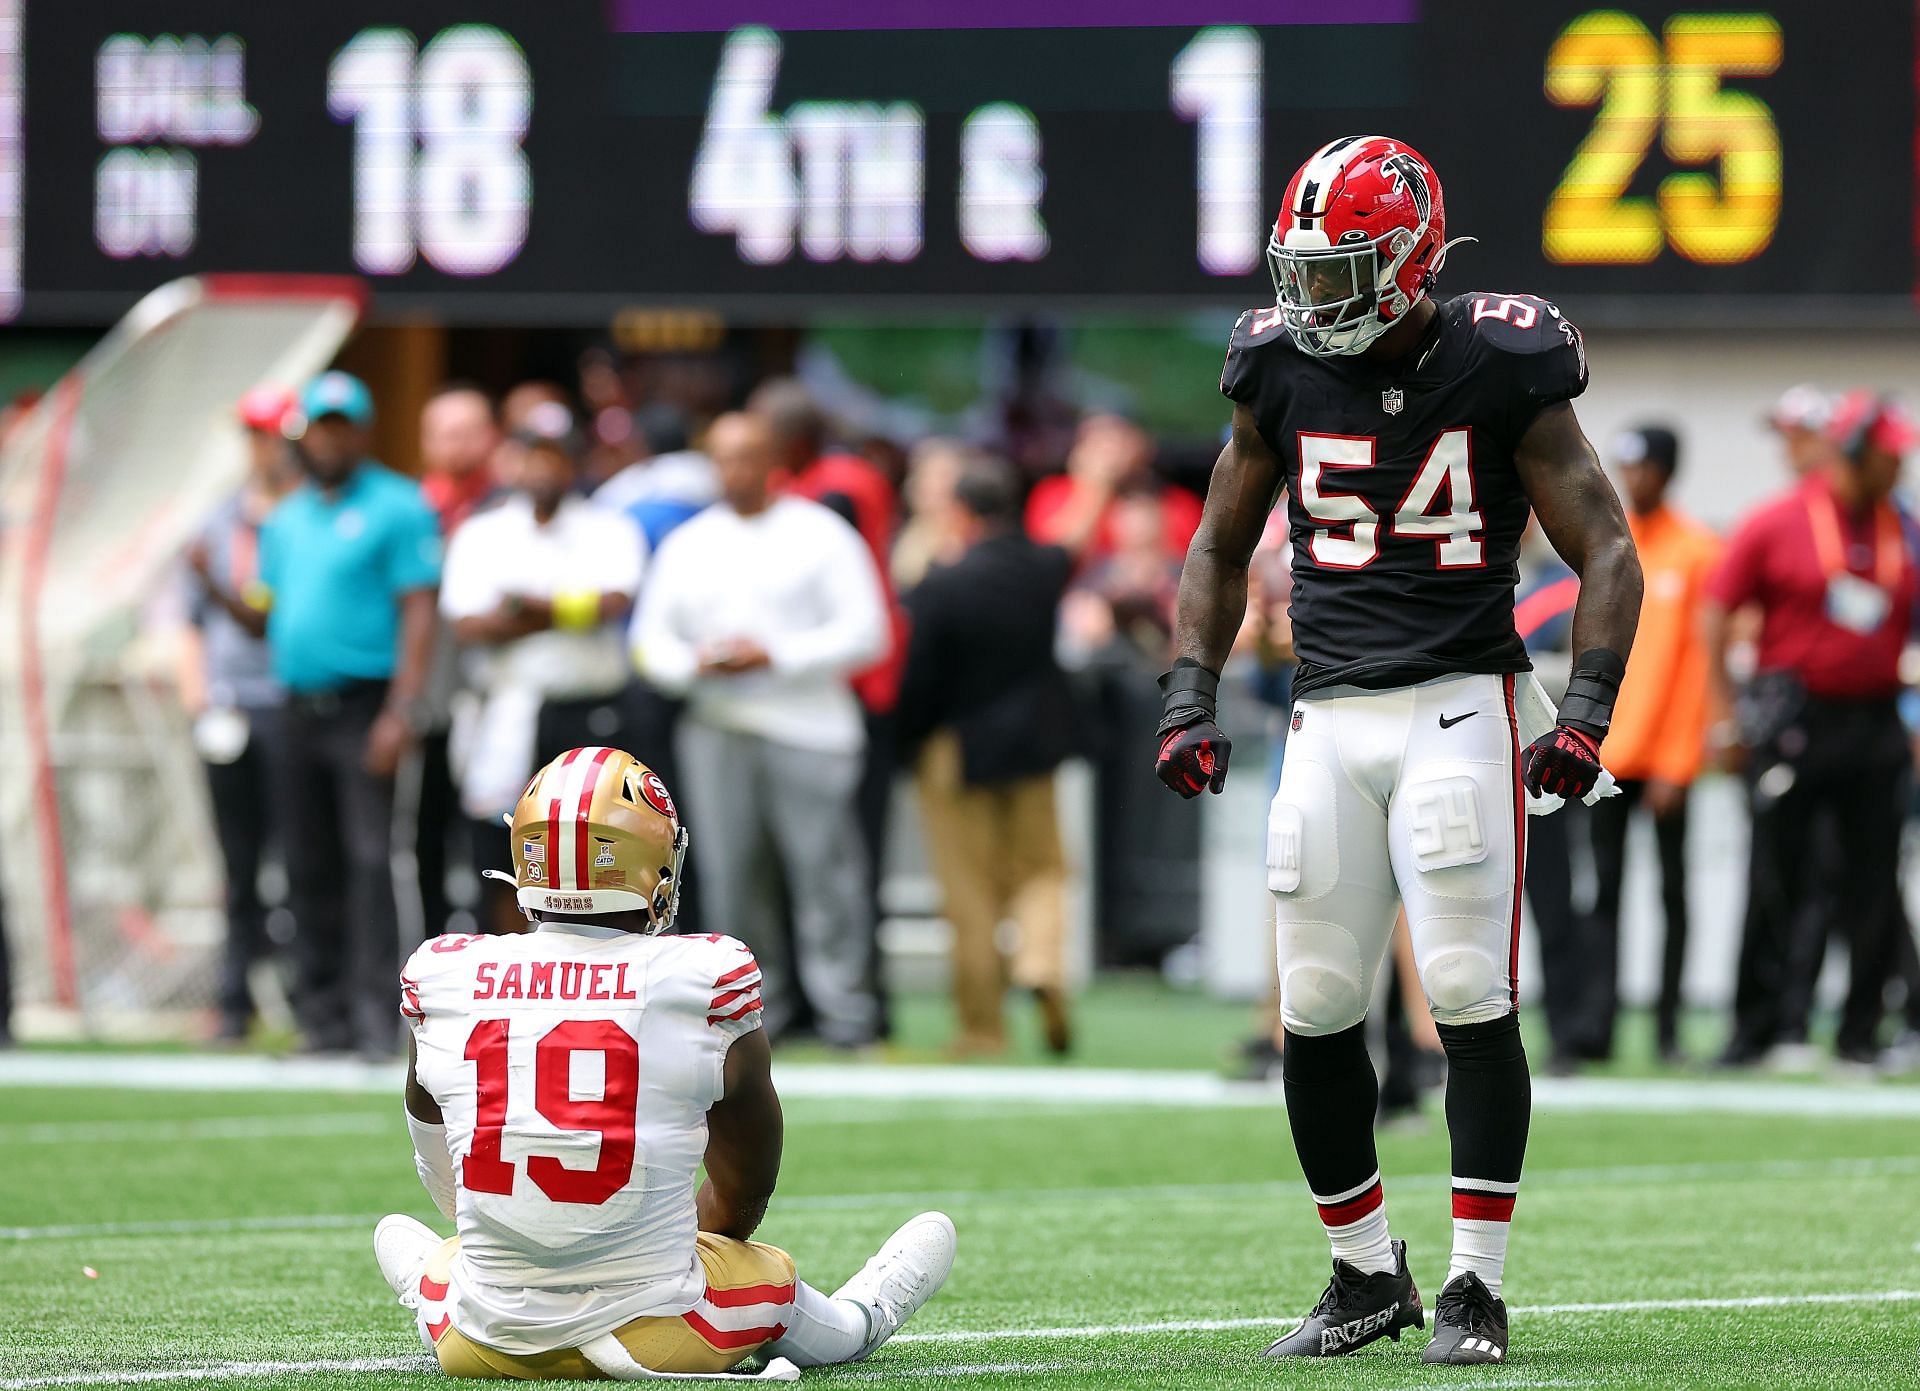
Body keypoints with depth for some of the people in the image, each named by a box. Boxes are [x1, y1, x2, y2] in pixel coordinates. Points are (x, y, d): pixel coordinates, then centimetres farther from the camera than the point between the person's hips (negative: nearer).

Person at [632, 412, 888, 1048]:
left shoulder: (821, 535, 3)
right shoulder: (687, 544, 15)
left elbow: (864, 632, -3)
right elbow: (651, 638, 15)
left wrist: (775, 655, -11)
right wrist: (694, 663, -8)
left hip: (809, 728, -3)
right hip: (716, 728, 4)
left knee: (823, 865, -8)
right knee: (731, 872, -1)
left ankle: (843, 1004, -4)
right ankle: (754, 1003, 6)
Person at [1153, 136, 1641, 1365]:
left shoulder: (1499, 373, -4)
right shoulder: (1284, 374, 6)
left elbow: (1605, 550, -1)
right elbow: (1221, 548, 19)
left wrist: (1587, 709, -13)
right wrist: (1192, 697, 8)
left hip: (1460, 708, -4)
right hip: (1331, 717, 4)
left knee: (1472, 999, -9)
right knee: (1316, 1012, 2)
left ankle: (1478, 1287, -1)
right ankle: (1369, 1275, 17)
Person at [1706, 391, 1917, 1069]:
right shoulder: (1777, 523, -2)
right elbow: (1714, 618, 0)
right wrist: (1731, 718, -4)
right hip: (1794, 726, -4)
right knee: (1777, 881, -1)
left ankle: (1861, 1032, 9)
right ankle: (1759, 1026, 6)